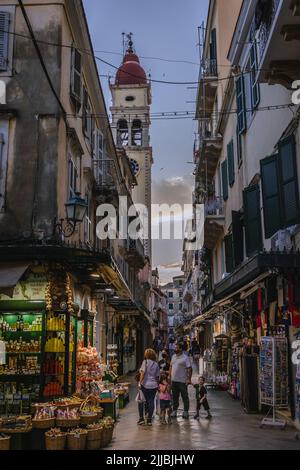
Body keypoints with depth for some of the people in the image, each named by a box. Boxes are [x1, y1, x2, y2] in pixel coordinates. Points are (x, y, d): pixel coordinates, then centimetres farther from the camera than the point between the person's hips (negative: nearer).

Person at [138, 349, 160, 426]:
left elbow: (143, 373, -13)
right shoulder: (156, 364, 7)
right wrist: (157, 385, 19)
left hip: (145, 385, -3)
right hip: (153, 385, 3)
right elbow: (157, 376, 9)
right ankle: (149, 419, 7)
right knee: (151, 402, 6)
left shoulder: (145, 362, -5)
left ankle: (141, 418, 10)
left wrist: (140, 382, -14)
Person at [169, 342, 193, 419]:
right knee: (175, 397, 13)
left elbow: (190, 369, -13)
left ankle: (186, 412, 11)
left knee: (185, 397, 2)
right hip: (174, 380, 6)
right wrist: (169, 376, 12)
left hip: (182, 381, -6)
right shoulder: (173, 357, 12)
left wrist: (189, 379, -18)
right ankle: (174, 411, 22)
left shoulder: (185, 358, -10)